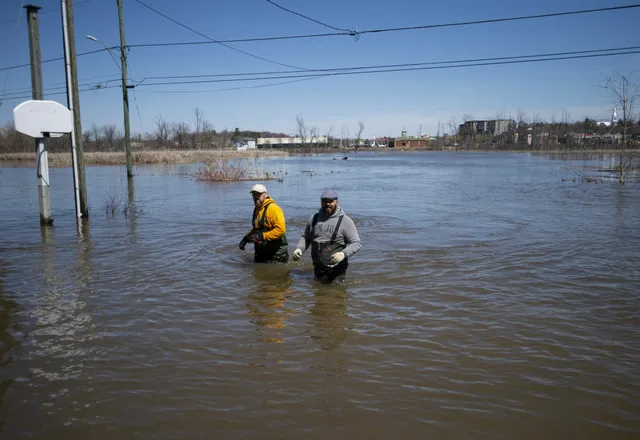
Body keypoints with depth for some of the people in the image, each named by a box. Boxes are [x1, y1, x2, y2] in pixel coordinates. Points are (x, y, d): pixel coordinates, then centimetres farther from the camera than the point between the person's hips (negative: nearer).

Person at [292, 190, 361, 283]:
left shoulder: (345, 220, -8)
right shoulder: (314, 218, 5)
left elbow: (356, 243, -11)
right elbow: (305, 237, 16)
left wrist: (344, 253, -28)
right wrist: (299, 248, -4)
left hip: (336, 269, -4)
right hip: (318, 268, 4)